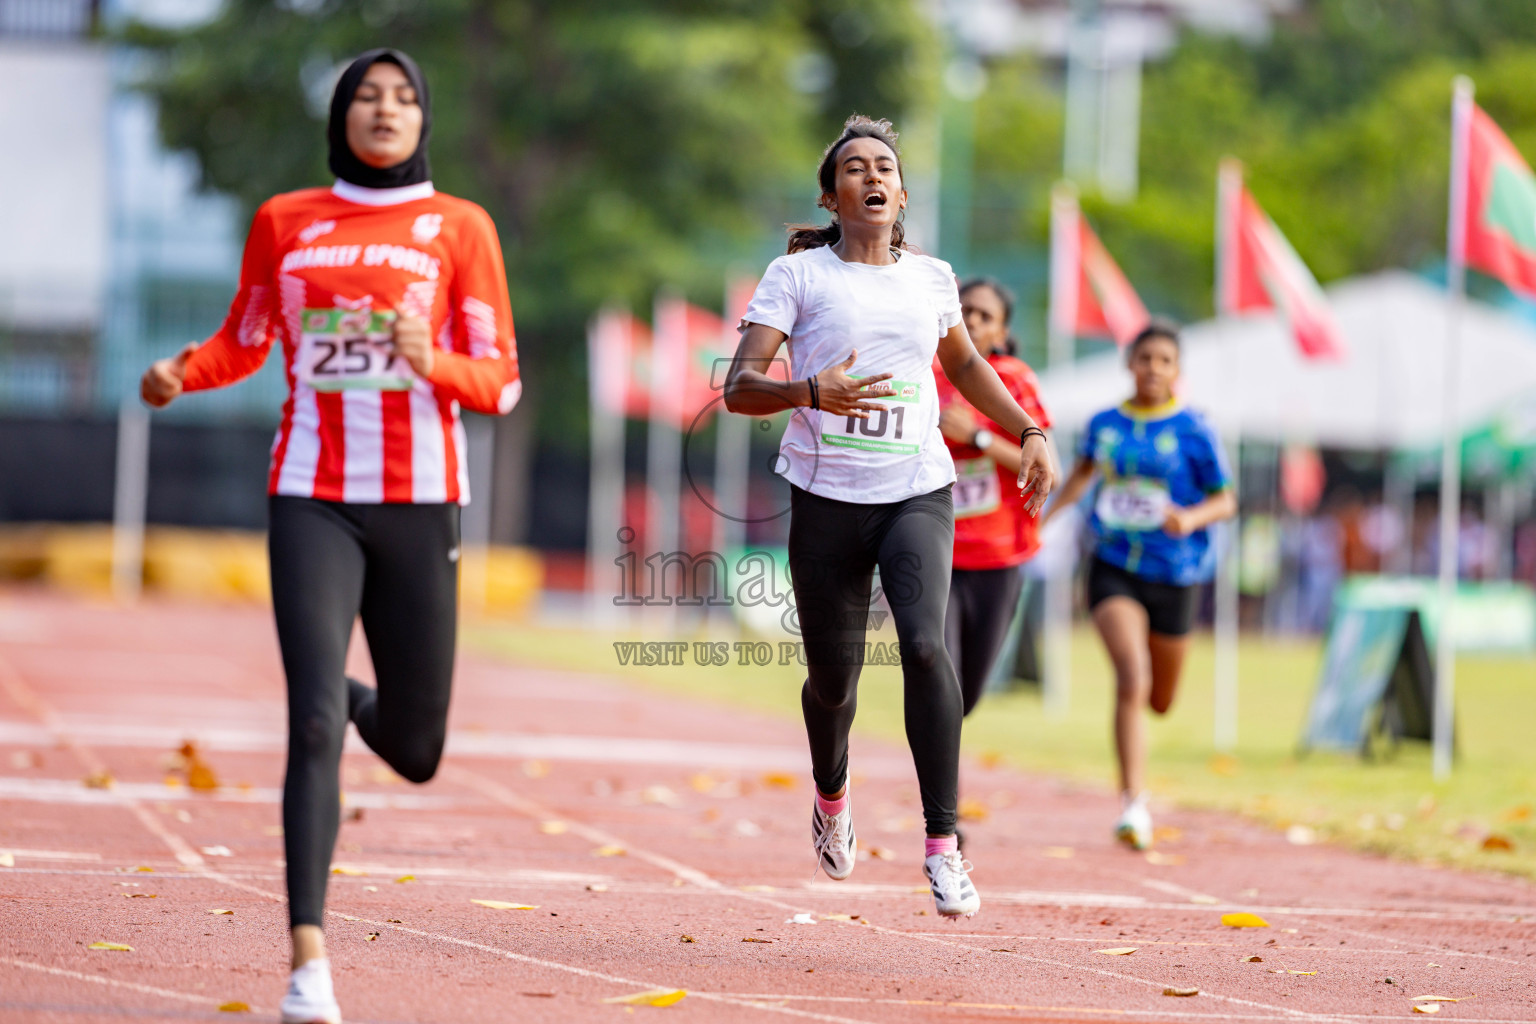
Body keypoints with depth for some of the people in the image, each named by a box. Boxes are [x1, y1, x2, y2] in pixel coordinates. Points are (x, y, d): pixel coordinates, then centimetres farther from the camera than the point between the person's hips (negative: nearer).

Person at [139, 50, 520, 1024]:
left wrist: (430, 361, -19)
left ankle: (361, 701, 46)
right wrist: (184, 372, -1)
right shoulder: (284, 222, 9)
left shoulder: (460, 228, 4)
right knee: (314, 726, -17)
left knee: (414, 753, 8)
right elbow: (244, 341, 21)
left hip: (420, 504, 0)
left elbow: (500, 384, 2)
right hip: (313, 501, 0)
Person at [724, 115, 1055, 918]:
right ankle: (831, 798, 42)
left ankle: (941, 843, -19)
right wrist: (811, 392, -28)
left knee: (924, 643, -22)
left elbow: (964, 362, 31)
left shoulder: (931, 278, 10)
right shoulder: (796, 275, 0)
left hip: (917, 492, 1)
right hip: (826, 498, -1)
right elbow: (739, 388, -9)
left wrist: (1029, 433, 23)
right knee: (833, 676, 7)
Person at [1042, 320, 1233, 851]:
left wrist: (1191, 519, -22)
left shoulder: (1193, 430, -5)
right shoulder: (1105, 423, 3)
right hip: (1114, 567, 0)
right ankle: (1133, 803, -19)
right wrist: (1045, 515, 19)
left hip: (1173, 574, 0)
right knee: (1132, 678, -22)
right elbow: (1083, 471, 24)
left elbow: (1226, 501, -3)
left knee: (1160, 701, 12)